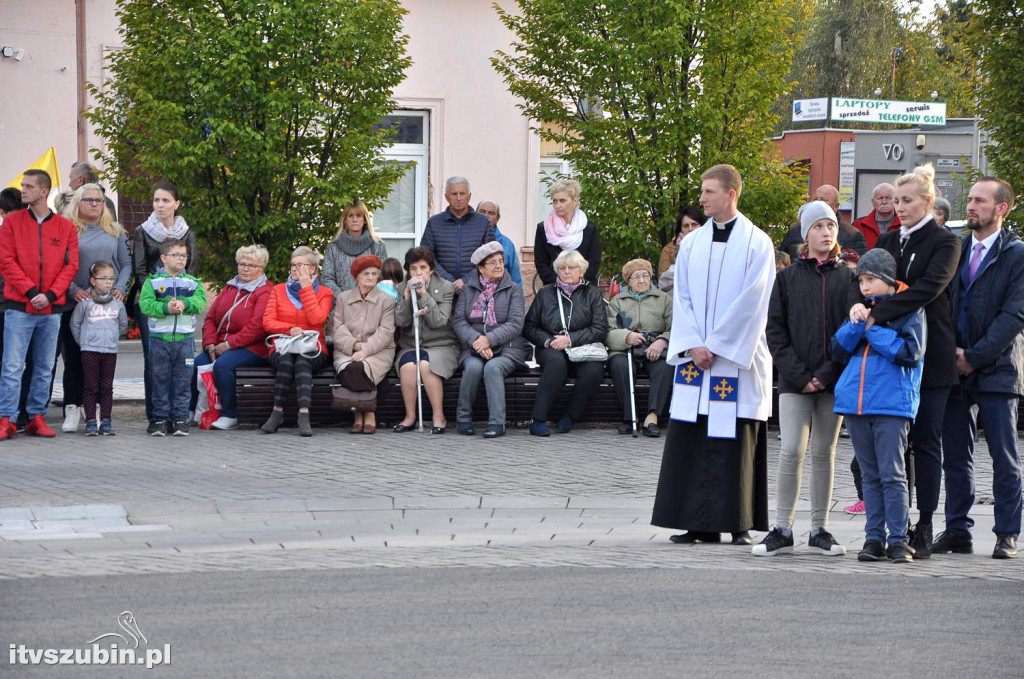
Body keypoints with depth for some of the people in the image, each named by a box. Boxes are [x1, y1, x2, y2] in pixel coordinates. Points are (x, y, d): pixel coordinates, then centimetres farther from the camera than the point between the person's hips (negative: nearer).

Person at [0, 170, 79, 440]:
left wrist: (50, 294, -10)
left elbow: (71, 265, 3)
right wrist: (30, 290, -12)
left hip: (52, 308, 2)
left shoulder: (66, 227, 7)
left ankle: (37, 417, 14)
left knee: (45, 367, 6)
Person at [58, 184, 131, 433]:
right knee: (74, 358, -3)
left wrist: (120, 288, -3)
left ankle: (94, 411, 7)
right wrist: (73, 290, -16)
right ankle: (72, 410, 0)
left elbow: (127, 264, 13)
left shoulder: (114, 232, 14)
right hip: (74, 303, -2)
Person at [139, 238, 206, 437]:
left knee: (183, 380, 3)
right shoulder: (153, 281, 3)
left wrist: (184, 304, -22)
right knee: (160, 379, 3)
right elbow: (145, 304, -10)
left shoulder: (192, 282, 11)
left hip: (185, 338, 2)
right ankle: (160, 418, 10)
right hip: (160, 338, -2)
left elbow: (200, 301, -4)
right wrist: (166, 308, -22)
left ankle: (180, 419, 9)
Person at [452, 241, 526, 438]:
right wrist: (475, 340, -17)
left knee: (493, 367, -34)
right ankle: (463, 418, -17)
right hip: (473, 349, 2)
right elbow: (458, 320, 1)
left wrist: (489, 340, -18)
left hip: (506, 349, -2)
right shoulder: (468, 289, 13)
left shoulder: (513, 290, 7)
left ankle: (497, 423, -33)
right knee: (473, 367, -31)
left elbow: (515, 324, -5)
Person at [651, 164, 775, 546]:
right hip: (694, 356, 4)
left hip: (737, 358, -4)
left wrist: (715, 346, -11)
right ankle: (698, 523, 4)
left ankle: (738, 523, 2)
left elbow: (752, 302, -7)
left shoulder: (757, 244, -1)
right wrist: (693, 345, -6)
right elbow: (682, 298, 8)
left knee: (736, 441, -4)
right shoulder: (692, 243, 12)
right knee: (690, 440, 0)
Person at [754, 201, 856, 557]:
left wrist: (827, 373, -9)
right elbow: (776, 331, 3)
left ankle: (819, 530, 12)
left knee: (824, 453, 6)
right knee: (791, 451, -9)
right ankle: (782, 530, -2)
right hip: (794, 379, -1)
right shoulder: (787, 277, 6)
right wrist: (799, 375, -7)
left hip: (833, 380, 1)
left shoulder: (848, 277, 6)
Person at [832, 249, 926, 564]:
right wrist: (856, 324, -6)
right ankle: (874, 537, 11)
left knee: (892, 473, -7)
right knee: (870, 475, 8)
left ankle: (898, 539, -4)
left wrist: (873, 329, -9)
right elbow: (838, 350, 10)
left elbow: (911, 352, -11)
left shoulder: (910, 310, 1)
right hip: (855, 401, 5)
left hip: (892, 403, -5)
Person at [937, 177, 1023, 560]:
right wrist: (951, 351, -4)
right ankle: (957, 532, 13)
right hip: (956, 370, 5)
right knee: (956, 456, 7)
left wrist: (974, 356, -14)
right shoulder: (956, 251, 14)